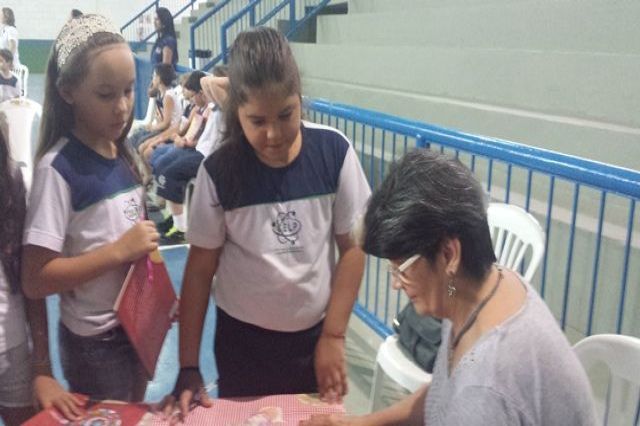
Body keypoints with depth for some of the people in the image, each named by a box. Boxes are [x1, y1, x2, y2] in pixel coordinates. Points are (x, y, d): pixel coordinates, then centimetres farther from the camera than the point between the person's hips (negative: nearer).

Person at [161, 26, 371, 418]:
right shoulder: (220, 171, -15)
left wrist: (334, 336, -6)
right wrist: (188, 367, -5)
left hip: (314, 334, 1)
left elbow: (352, 247, -5)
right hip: (243, 340, 0)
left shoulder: (334, 152, -13)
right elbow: (201, 267, -7)